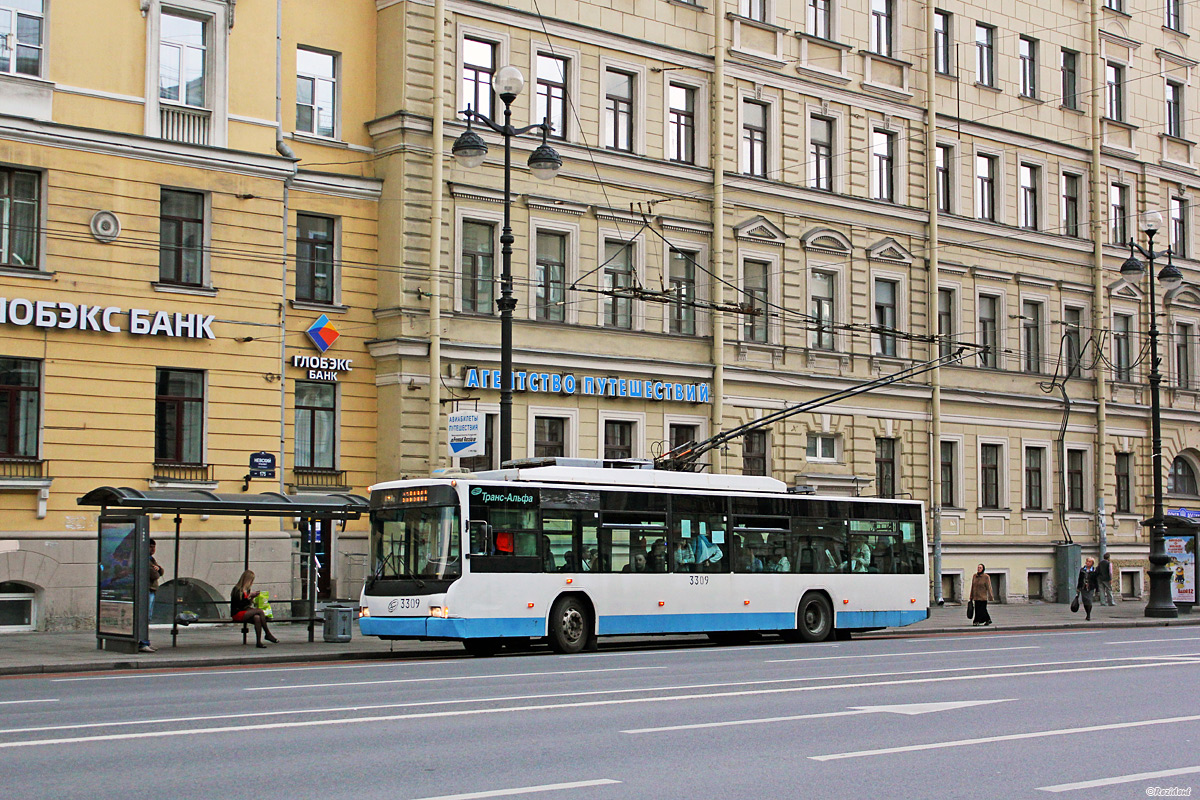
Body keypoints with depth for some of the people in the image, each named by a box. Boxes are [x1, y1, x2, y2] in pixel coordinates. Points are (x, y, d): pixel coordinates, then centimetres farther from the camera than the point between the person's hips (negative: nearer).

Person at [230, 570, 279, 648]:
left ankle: (259, 642, -34)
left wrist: (252, 597, 5)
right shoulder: (237, 590, -8)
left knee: (257, 618, -28)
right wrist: (249, 596, -17)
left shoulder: (247, 590, 17)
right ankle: (268, 634, -19)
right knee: (260, 611, -26)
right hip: (238, 614, -7)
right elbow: (239, 604, -18)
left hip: (246, 612, 7)